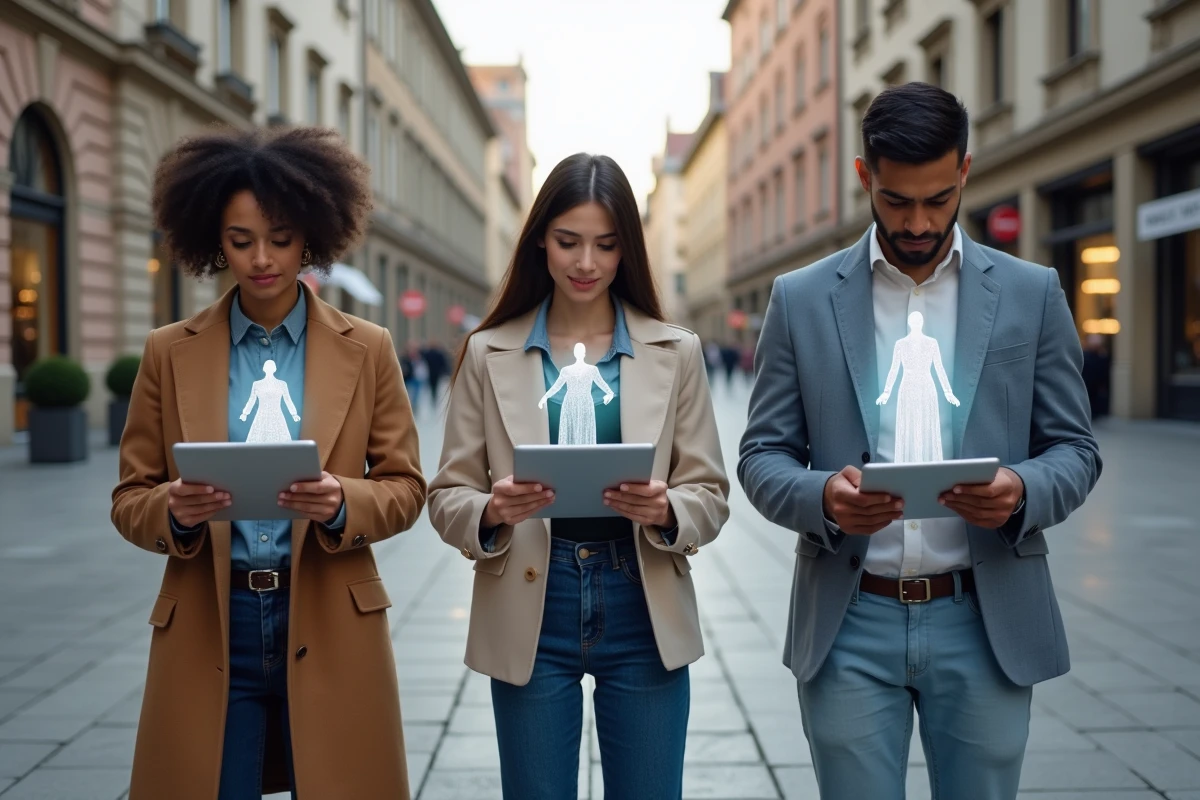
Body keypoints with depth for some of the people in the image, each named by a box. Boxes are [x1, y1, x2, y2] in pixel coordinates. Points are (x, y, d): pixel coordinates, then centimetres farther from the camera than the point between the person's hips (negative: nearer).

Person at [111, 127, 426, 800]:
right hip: (208, 628, 1)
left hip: (332, 626, 0)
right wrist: (175, 511, -16)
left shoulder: (368, 350, 4)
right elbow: (129, 498, 6)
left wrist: (341, 504, -16)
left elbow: (405, 487, 4)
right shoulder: (170, 353, 5)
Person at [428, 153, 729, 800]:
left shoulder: (676, 354, 3)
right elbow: (446, 496, 2)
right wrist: (492, 511, -19)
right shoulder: (487, 355, 2)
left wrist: (665, 510, -18)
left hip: (644, 612, 0)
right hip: (531, 614, 0)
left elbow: (710, 496, 3)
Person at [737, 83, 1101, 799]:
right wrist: (823, 497, -19)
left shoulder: (1033, 294, 4)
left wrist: (1024, 491, -17)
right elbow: (762, 457, 3)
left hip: (986, 623, 1)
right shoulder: (802, 299, 3)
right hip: (848, 628, 0)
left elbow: (1075, 450, 6)